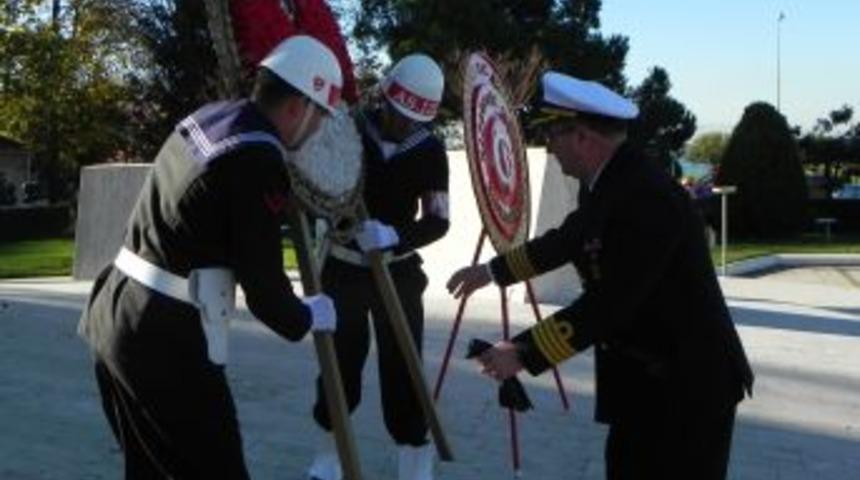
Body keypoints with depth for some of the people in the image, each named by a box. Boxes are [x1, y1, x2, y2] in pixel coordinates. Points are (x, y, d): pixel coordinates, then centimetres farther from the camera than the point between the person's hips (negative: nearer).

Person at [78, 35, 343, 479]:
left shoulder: (208, 117, 6)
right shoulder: (259, 163, -19)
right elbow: (263, 289, -15)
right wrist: (309, 318, 5)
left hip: (115, 317, 9)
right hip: (165, 341, -9)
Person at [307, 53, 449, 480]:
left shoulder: (430, 150, -7)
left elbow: (437, 221, -9)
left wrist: (393, 236, -27)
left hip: (397, 273, 0)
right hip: (342, 269, 0)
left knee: (403, 369, 0)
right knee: (340, 365, 9)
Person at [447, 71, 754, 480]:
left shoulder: (649, 197, -27)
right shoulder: (602, 183, 1)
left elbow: (610, 304, -29)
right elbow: (570, 240, 20)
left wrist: (525, 354, -23)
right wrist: (494, 270, 27)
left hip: (691, 379, -9)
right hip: (638, 374, 9)